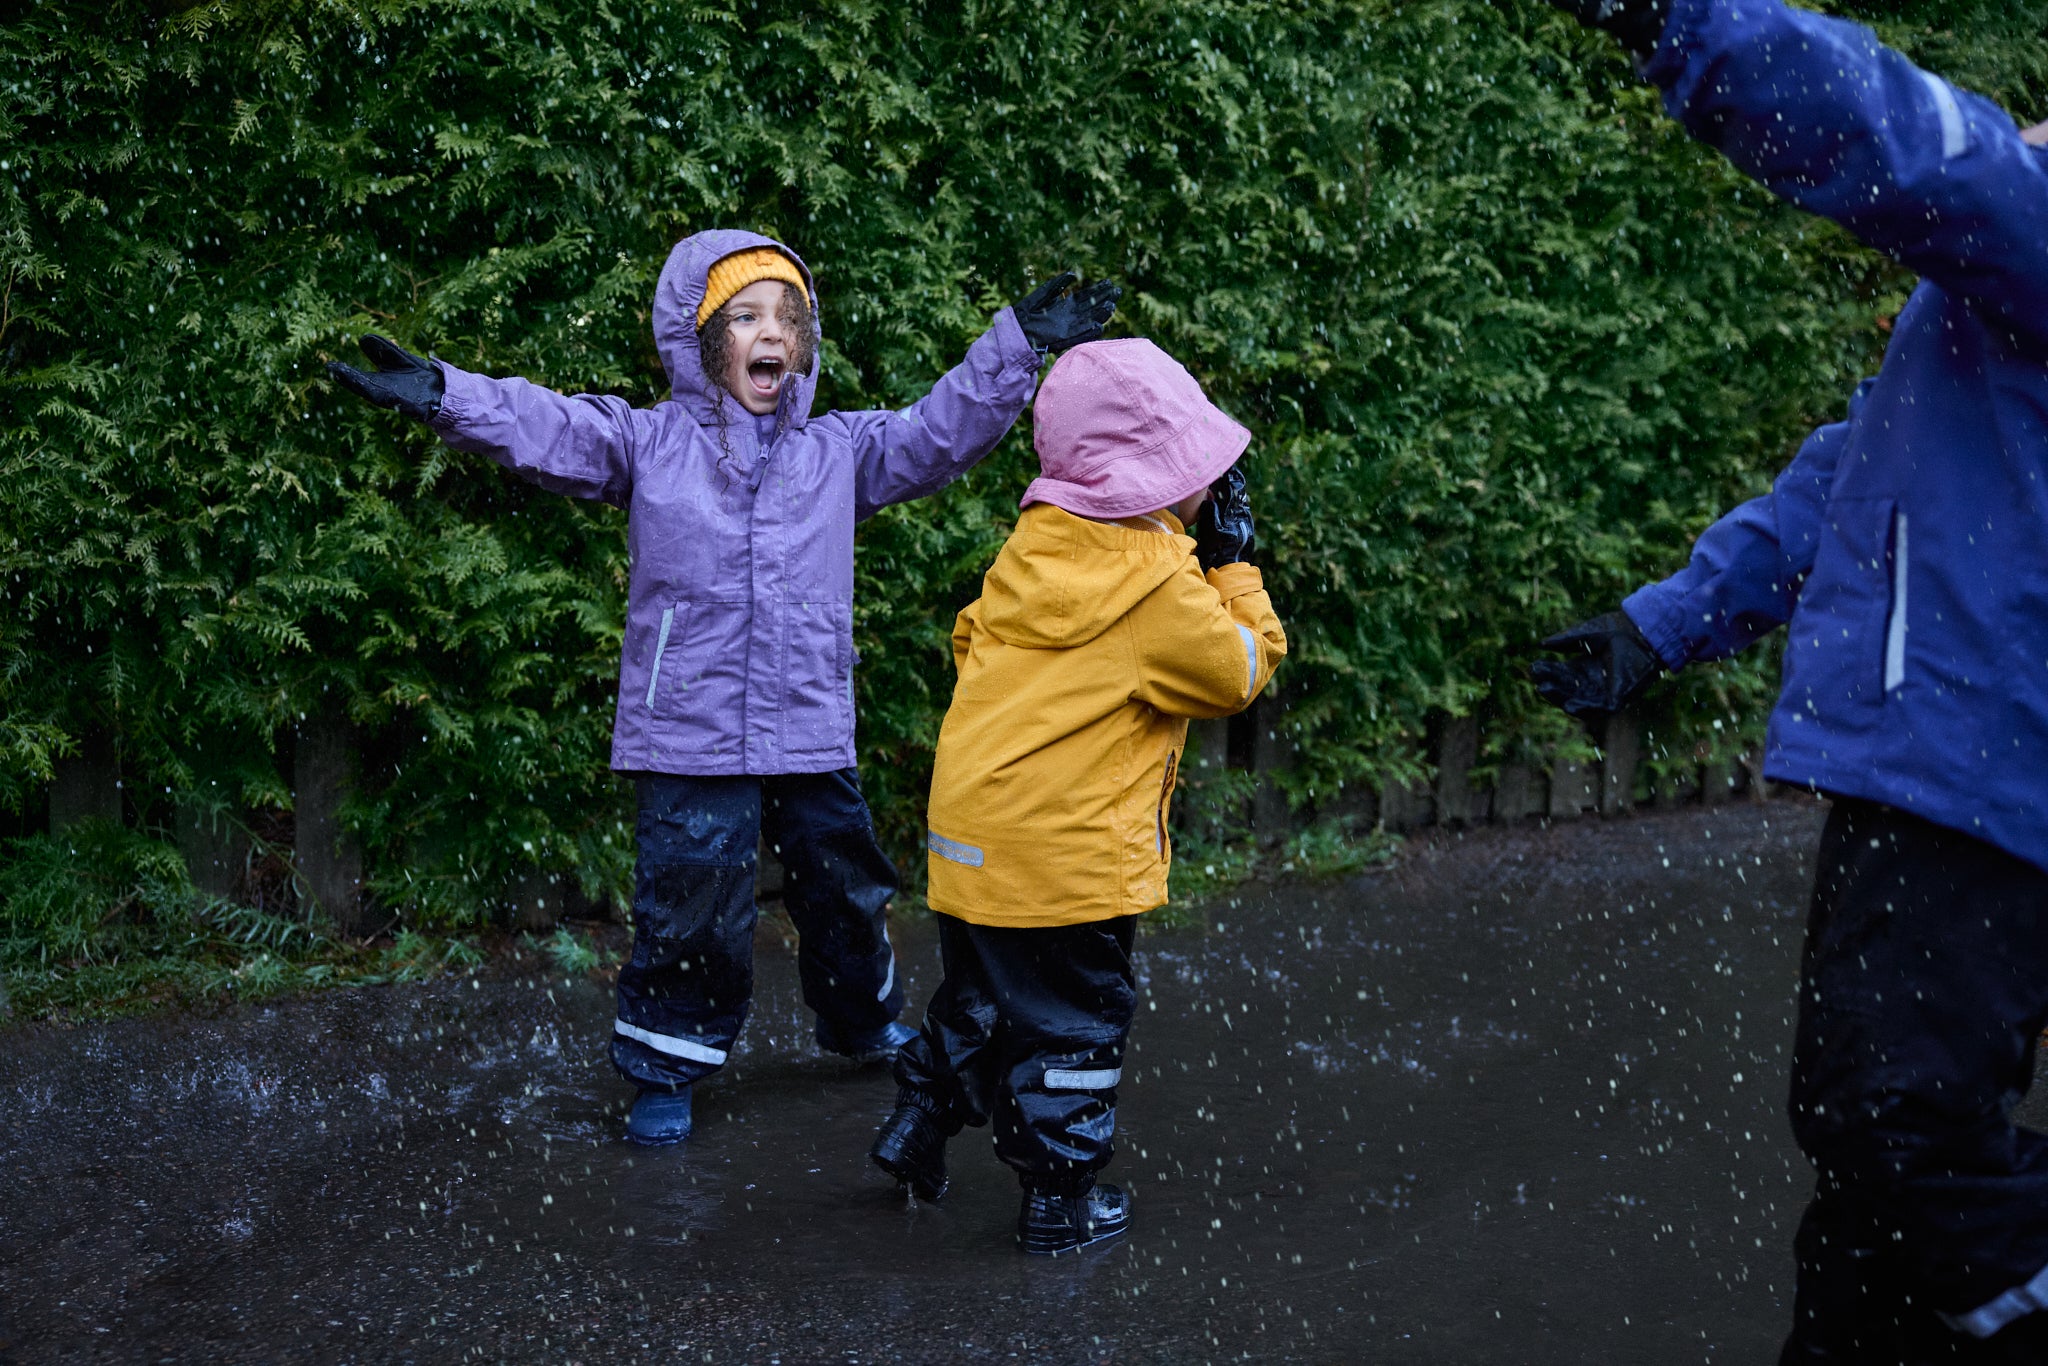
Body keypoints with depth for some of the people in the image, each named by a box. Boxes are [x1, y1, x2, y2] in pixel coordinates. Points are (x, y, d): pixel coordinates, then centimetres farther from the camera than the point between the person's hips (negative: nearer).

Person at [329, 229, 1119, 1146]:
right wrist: (440, 392, -29)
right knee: (690, 910, 0)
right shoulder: (649, 444, -2)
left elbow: (944, 428, 6)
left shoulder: (840, 451, 8)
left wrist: (1020, 346, -2)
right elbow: (546, 428, -14)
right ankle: (664, 1071, 19)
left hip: (813, 735, 4)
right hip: (690, 737, -4)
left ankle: (862, 1020, 46)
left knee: (845, 891, 20)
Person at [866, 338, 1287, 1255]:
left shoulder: (1030, 550, 5)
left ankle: (917, 1124, 35)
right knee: (1074, 1020, 6)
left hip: (972, 834, 7)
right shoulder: (1159, 589, -16)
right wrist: (1234, 563, 2)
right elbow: (1243, 670, -5)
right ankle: (1059, 1200, 14)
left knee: (978, 997, 26)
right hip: (1070, 853, -7)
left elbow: (971, 638, 17)